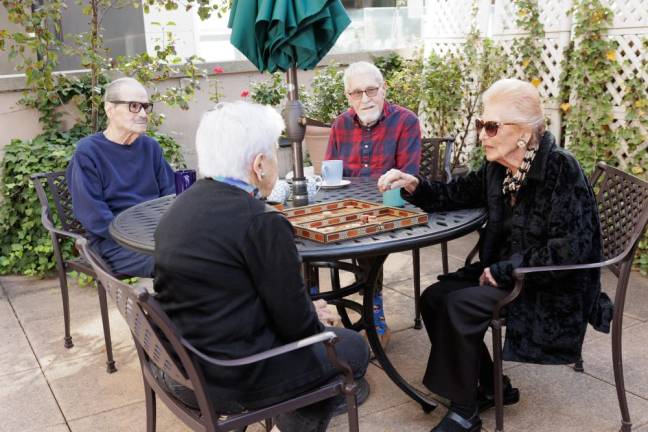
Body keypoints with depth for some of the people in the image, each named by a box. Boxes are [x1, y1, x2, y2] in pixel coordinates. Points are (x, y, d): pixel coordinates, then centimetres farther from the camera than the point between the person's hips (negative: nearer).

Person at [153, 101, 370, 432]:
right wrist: (314, 316, 6)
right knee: (353, 348, 14)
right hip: (230, 379, -8)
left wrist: (306, 313, 10)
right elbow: (295, 323, -16)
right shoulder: (262, 223, -23)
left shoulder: (182, 206, 1)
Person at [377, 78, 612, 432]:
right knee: (434, 297, -2)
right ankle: (492, 388, 13)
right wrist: (414, 186, -6)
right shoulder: (496, 168, 2)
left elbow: (571, 249, -26)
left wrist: (503, 270, -21)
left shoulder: (561, 169, -21)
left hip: (556, 289, -8)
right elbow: (455, 195, 14)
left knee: (459, 305, -23)